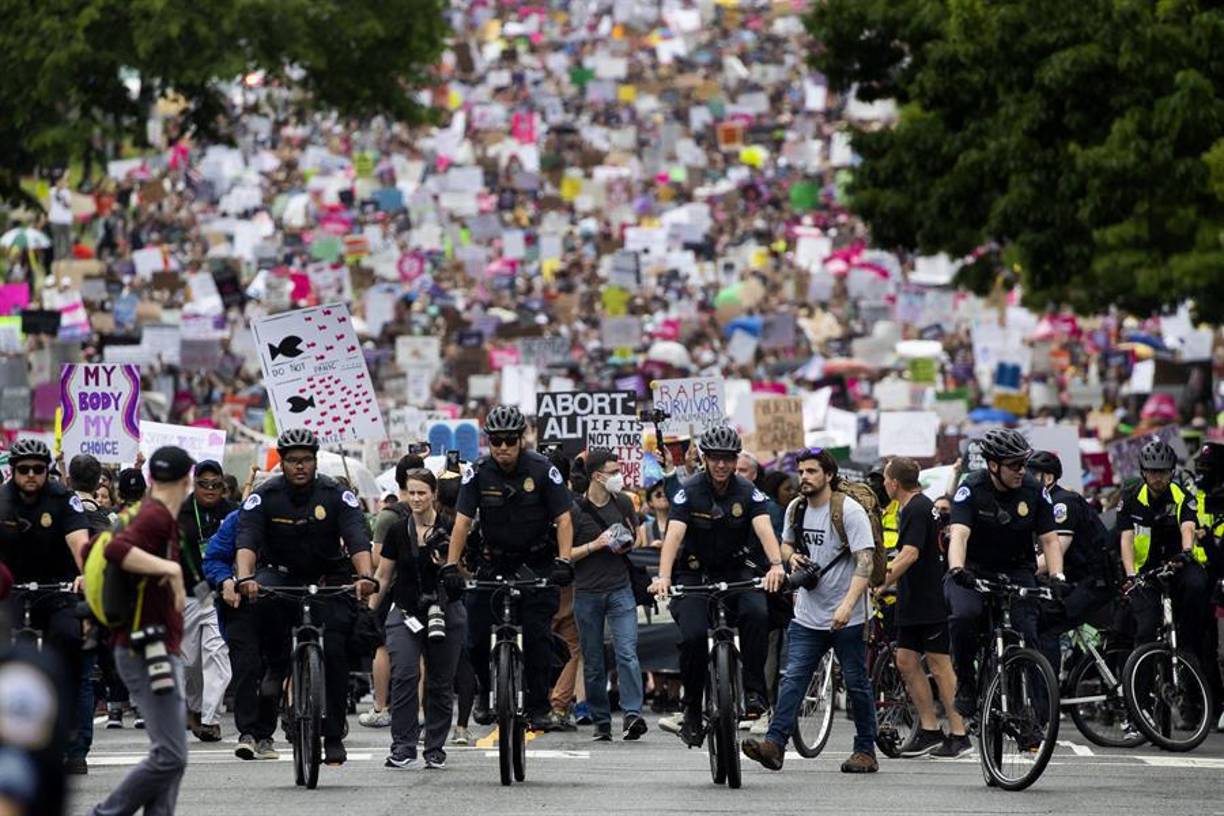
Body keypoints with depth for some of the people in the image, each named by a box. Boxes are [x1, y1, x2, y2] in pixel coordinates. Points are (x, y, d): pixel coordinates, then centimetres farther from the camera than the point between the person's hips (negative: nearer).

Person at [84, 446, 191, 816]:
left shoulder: (155, 515, 16)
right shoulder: (156, 517, -14)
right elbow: (116, 549, -32)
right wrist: (171, 568, -31)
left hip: (162, 651, 11)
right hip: (147, 651, -11)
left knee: (172, 755, 9)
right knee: (170, 756, -14)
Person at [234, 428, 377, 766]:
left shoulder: (337, 495, -12)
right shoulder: (264, 497, -11)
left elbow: (358, 539, -23)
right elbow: (247, 540, -25)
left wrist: (365, 576, -43)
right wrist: (245, 577, -45)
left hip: (328, 580, 0)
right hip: (282, 574, 0)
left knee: (334, 652, -12)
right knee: (262, 596, -35)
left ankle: (334, 736, -3)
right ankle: (277, 665, -15)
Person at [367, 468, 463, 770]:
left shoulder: (448, 531, -2)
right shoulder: (398, 531, 4)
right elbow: (383, 576, 10)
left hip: (444, 612, -1)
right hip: (405, 612, 1)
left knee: (440, 683, 4)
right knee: (404, 676, -15)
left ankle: (435, 749, 14)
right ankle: (403, 747, -14)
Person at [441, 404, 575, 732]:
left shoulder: (542, 470, -13)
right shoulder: (479, 473, -9)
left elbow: (564, 520, -14)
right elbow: (462, 521, -12)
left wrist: (564, 561, -28)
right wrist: (451, 565, -24)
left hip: (537, 563, -2)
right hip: (494, 562, 2)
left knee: (537, 636, -11)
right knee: (477, 639, -5)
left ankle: (538, 708, -2)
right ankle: (489, 694, 21)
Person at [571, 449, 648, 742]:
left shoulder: (623, 503, 7)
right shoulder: (575, 509, -5)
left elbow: (636, 535, 22)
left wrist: (628, 544, -1)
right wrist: (595, 545, -16)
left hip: (620, 589, 1)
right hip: (587, 593, -1)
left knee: (627, 653, -15)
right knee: (593, 663, 5)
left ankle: (632, 715, -22)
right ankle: (601, 722, 13)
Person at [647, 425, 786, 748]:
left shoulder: (748, 493, -7)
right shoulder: (690, 492, -12)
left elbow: (764, 528, -23)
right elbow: (674, 534, -24)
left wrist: (776, 565, -43)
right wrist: (663, 577, -41)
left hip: (735, 570, 1)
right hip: (694, 573, -1)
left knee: (757, 614, -29)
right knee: (693, 636, -23)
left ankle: (754, 691, -20)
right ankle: (692, 712, -7)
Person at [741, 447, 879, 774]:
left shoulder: (849, 510, -12)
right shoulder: (796, 509, 8)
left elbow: (865, 562, -18)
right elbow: (786, 543, 27)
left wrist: (847, 605, -29)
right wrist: (793, 557, 2)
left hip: (845, 618, -5)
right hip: (807, 614, 5)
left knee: (857, 684, 4)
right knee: (793, 679, -7)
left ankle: (866, 751, 13)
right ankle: (774, 744, -16)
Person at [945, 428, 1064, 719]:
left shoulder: (1033, 490, -6)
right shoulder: (972, 489, -15)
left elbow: (1049, 539, -5)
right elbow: (959, 535, -28)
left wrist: (1056, 576, -23)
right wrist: (956, 570, -47)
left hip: (1016, 571, 2)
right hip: (974, 570, -2)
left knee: (1027, 635, -18)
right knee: (964, 615, -33)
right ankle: (965, 682, -11)